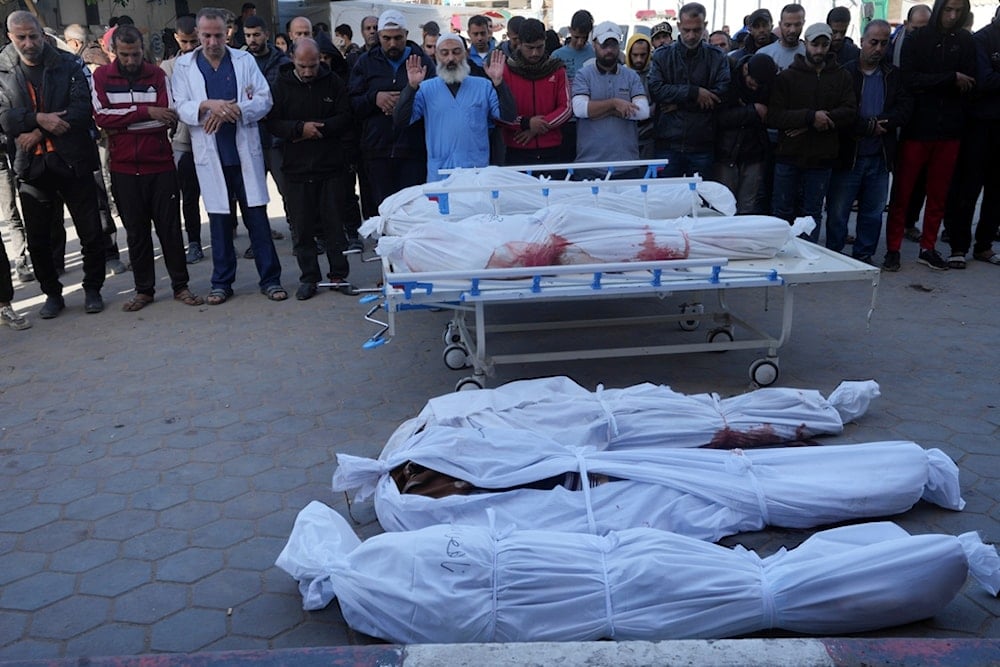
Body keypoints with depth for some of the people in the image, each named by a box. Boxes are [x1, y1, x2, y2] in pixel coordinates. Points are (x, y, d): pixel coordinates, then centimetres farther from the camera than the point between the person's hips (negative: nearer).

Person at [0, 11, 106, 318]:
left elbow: (82, 108, -10)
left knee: (90, 232, 4)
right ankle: (52, 294, 24)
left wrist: (39, 133, -15)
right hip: (31, 165, 2)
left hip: (73, 161, -2)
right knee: (37, 239, 8)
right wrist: (38, 118, -20)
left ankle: (92, 289, 20)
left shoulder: (69, 65, 0)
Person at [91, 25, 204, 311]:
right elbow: (101, 116, -12)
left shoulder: (157, 75, 2)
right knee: (136, 231, 8)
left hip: (160, 165, 0)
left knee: (170, 227, 5)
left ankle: (180, 286, 14)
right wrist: (145, 111, -18)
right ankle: (143, 289, 18)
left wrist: (119, 123, -12)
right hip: (124, 169, 0)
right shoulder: (101, 76, 2)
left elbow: (167, 118, -10)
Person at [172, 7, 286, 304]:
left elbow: (264, 100, -1)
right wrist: (208, 105, -23)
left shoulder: (244, 60, 6)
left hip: (245, 151, 0)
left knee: (258, 217, 1)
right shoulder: (183, 65, 6)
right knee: (219, 220, 7)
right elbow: (182, 108, -2)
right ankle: (221, 283, 17)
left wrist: (230, 110, -16)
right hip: (211, 155, 0)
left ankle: (270, 279, 8)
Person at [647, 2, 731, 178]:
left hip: (703, 145, 1)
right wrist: (694, 93, -15)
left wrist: (679, 103, -12)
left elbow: (723, 93, -8)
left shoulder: (717, 57, 7)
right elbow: (656, 89, -9)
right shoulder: (662, 56, 6)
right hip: (668, 142, 0)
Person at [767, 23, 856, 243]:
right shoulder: (787, 77, 2)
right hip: (789, 155, -1)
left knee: (813, 214, 10)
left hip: (821, 158, 1)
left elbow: (850, 112, -4)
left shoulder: (842, 77, 7)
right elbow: (773, 116, -10)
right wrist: (810, 116, -21)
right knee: (783, 212, 5)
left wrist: (817, 122, -17)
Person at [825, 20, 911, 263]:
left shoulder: (894, 75, 10)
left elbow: (905, 107, 1)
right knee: (837, 211, 1)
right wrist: (870, 126, -15)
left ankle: (864, 256, 22)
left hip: (879, 158, 4)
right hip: (848, 156, -4)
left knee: (873, 212, 10)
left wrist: (881, 123, -15)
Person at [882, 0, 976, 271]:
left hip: (949, 129, 3)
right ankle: (893, 249, 7)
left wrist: (930, 84, -11)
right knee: (902, 192, -1)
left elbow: (970, 84, 0)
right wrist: (951, 79, -14)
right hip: (917, 127, -3)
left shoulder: (966, 42, 9)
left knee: (939, 193, 8)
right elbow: (910, 80, -13)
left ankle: (928, 248, 18)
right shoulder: (916, 40, 0)